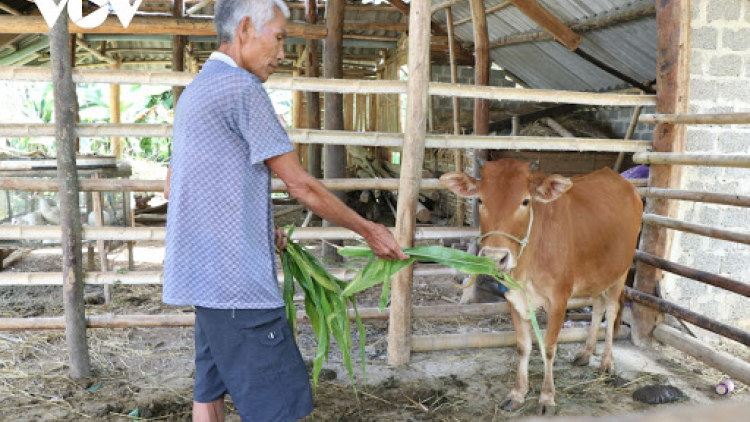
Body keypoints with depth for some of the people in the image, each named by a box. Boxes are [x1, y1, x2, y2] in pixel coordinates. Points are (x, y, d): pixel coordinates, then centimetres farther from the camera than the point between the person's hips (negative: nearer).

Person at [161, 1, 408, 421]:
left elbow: (173, 184, 22)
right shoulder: (241, 87, -12)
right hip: (236, 278, -10)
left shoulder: (195, 91, 17)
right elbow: (301, 185, -11)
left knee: (212, 387, 15)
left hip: (205, 273, 10)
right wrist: (369, 230, 0)